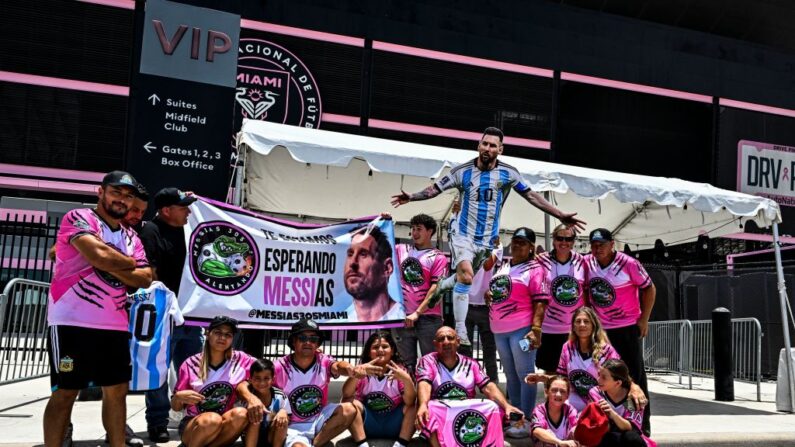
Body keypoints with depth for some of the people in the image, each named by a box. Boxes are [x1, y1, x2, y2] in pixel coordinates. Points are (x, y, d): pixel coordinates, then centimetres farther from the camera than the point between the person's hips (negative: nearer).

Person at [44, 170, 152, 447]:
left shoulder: (131, 237, 16)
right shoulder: (78, 218, -4)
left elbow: (145, 279, 5)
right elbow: (100, 256, -22)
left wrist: (111, 265, -11)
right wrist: (130, 262, -2)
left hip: (116, 325, 7)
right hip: (72, 322, -7)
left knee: (117, 390, 9)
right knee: (65, 393, 0)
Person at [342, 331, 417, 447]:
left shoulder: (399, 371, -6)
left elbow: (410, 402, -20)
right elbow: (346, 394, -19)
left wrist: (407, 380, -39)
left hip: (394, 425, -1)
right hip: (368, 425, 1)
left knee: (413, 407, -24)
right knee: (349, 401, -22)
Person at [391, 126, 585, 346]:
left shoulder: (508, 173, -3)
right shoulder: (463, 171, -5)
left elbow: (531, 196, 2)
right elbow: (435, 188, -1)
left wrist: (560, 215, -1)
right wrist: (412, 197, -18)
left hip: (488, 240, 3)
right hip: (464, 235, -3)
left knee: (463, 278, 13)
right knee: (466, 276, -23)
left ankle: (441, 286, 47)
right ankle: (460, 332, -19)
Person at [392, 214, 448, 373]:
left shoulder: (438, 257, 1)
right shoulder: (401, 250, 12)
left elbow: (435, 289, -8)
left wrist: (417, 313, -14)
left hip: (428, 318, -3)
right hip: (402, 317, 3)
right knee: (405, 365, 8)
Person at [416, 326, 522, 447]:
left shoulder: (470, 364, 11)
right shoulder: (427, 361, 4)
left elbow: (488, 387, 0)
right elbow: (424, 384, -15)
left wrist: (506, 406, -19)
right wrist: (423, 405, -37)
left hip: (468, 412, 3)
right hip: (439, 411, -2)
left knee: (493, 407, -23)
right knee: (428, 410, -36)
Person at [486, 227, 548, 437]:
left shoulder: (534, 269, -5)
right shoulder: (502, 267, 15)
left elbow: (540, 301, -12)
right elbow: (494, 289, 28)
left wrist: (535, 328, -21)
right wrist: (489, 294, 4)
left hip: (521, 328, -7)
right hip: (499, 329, 7)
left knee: (524, 374, -1)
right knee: (510, 375, 14)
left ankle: (526, 421, 5)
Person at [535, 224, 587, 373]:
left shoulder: (581, 261, 1)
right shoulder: (542, 261, -6)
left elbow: (587, 291, 10)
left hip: (577, 327, 2)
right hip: (550, 327, -2)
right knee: (550, 371, 9)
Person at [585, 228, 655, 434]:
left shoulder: (628, 264, -14)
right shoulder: (587, 263, -5)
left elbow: (649, 288, -6)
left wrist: (644, 319, -8)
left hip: (628, 327, -4)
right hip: (600, 328, 4)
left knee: (635, 373, 4)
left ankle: (642, 421, 14)